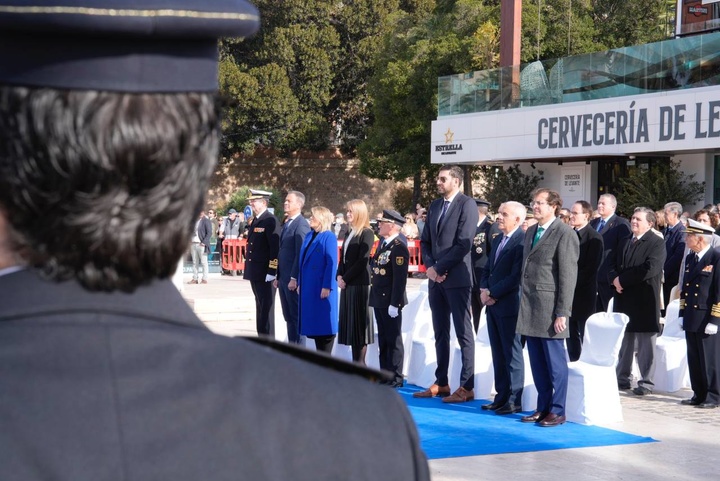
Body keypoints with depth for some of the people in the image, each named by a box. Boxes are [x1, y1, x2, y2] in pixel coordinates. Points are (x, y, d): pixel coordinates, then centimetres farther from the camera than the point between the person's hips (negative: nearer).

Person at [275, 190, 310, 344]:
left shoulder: (301, 225, -13)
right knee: (288, 316, 12)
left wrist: (294, 278, -20)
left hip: (294, 280, -9)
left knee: (296, 316, -2)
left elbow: (301, 254, -18)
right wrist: (278, 276, 15)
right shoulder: (286, 224, 16)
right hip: (284, 279, 9)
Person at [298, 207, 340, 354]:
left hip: (322, 288, -8)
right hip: (308, 286, 8)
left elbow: (332, 263, -16)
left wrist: (327, 287, -19)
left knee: (325, 323, 0)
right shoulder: (309, 235, 12)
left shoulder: (328, 237, -12)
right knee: (313, 322, 11)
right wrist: (300, 283, 14)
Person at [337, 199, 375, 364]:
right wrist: (339, 276, 0)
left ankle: (360, 362, 2)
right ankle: (355, 361, 13)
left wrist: (346, 279, -12)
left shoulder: (366, 233, -9)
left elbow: (362, 261, -14)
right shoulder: (349, 234, 17)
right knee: (349, 322, 8)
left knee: (359, 322, -3)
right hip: (347, 284, 8)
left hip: (359, 284, -8)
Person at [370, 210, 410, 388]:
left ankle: (396, 378, 6)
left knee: (393, 340, -1)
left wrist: (394, 303, -22)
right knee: (383, 339, 15)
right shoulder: (383, 244, 13)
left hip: (390, 301, -9)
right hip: (379, 299, 9)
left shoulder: (399, 248, -17)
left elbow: (400, 278, -21)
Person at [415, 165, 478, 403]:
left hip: (456, 277, -7)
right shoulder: (435, 206, 15)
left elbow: (464, 243, -15)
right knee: (440, 333, 11)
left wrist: (439, 268, -13)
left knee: (463, 333, -3)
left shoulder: (467, 204, -8)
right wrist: (430, 266, -1)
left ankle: (467, 387, -1)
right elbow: (425, 240, 17)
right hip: (436, 277, 7)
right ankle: (441, 383, 18)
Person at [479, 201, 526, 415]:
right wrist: (484, 290, 1)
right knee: (498, 353, 11)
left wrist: (493, 293, -15)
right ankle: (501, 397, 17)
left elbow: (516, 276, -19)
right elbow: (487, 270, 19)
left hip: (509, 304, -9)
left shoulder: (522, 241, -13)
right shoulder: (497, 240, 17)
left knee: (512, 353, -3)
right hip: (493, 304, 9)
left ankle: (514, 400, 2)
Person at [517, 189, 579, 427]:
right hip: (530, 306, 7)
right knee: (537, 361, 10)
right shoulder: (530, 232, 16)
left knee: (555, 361, -1)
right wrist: (523, 301, 13)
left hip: (549, 306, -7)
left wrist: (562, 312, -15)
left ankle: (557, 411, 6)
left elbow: (568, 275, -12)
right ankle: (543, 407, 18)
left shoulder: (564, 233, -8)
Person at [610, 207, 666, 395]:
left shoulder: (657, 243, -6)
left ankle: (646, 382, 5)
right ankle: (623, 378, 21)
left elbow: (651, 268, -19)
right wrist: (615, 280, -6)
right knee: (624, 341, 13)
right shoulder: (625, 242, 17)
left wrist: (623, 279, -15)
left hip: (645, 301, -7)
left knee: (645, 343, -1)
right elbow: (614, 266, 17)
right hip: (624, 300, 7)